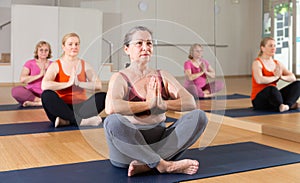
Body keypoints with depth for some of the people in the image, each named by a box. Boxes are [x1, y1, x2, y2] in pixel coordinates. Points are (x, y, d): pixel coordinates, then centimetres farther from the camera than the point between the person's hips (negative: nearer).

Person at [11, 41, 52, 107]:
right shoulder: (30, 63, 7)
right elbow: (22, 79, -10)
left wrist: (45, 74, -12)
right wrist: (39, 75, -14)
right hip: (31, 94, -1)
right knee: (15, 90, -31)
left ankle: (32, 103, -28)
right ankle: (40, 101, -25)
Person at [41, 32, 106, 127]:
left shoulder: (84, 65, 9)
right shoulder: (56, 65, 1)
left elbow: (98, 85, -6)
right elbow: (44, 85, -19)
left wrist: (79, 83, -17)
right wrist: (68, 83, -19)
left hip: (80, 107, 2)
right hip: (62, 108, -2)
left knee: (103, 96, -22)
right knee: (47, 95, -31)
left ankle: (66, 121, -30)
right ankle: (81, 121, -36)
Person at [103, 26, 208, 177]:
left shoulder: (162, 76, 11)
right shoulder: (120, 78, -2)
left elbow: (190, 103, -2)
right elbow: (110, 107, -25)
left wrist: (162, 104, -18)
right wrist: (148, 104, -15)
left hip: (159, 142, 4)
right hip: (129, 144, -4)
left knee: (199, 116, -15)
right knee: (113, 121, -34)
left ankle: (145, 165, -25)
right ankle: (164, 165, -26)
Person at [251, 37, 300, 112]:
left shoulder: (278, 64, 11)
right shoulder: (257, 63, -9)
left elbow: (293, 78, 5)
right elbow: (259, 80, -28)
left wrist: (281, 76, -15)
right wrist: (276, 77, -13)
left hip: (273, 96, 7)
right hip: (259, 100, -7)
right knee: (271, 88, -39)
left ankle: (288, 105, -29)